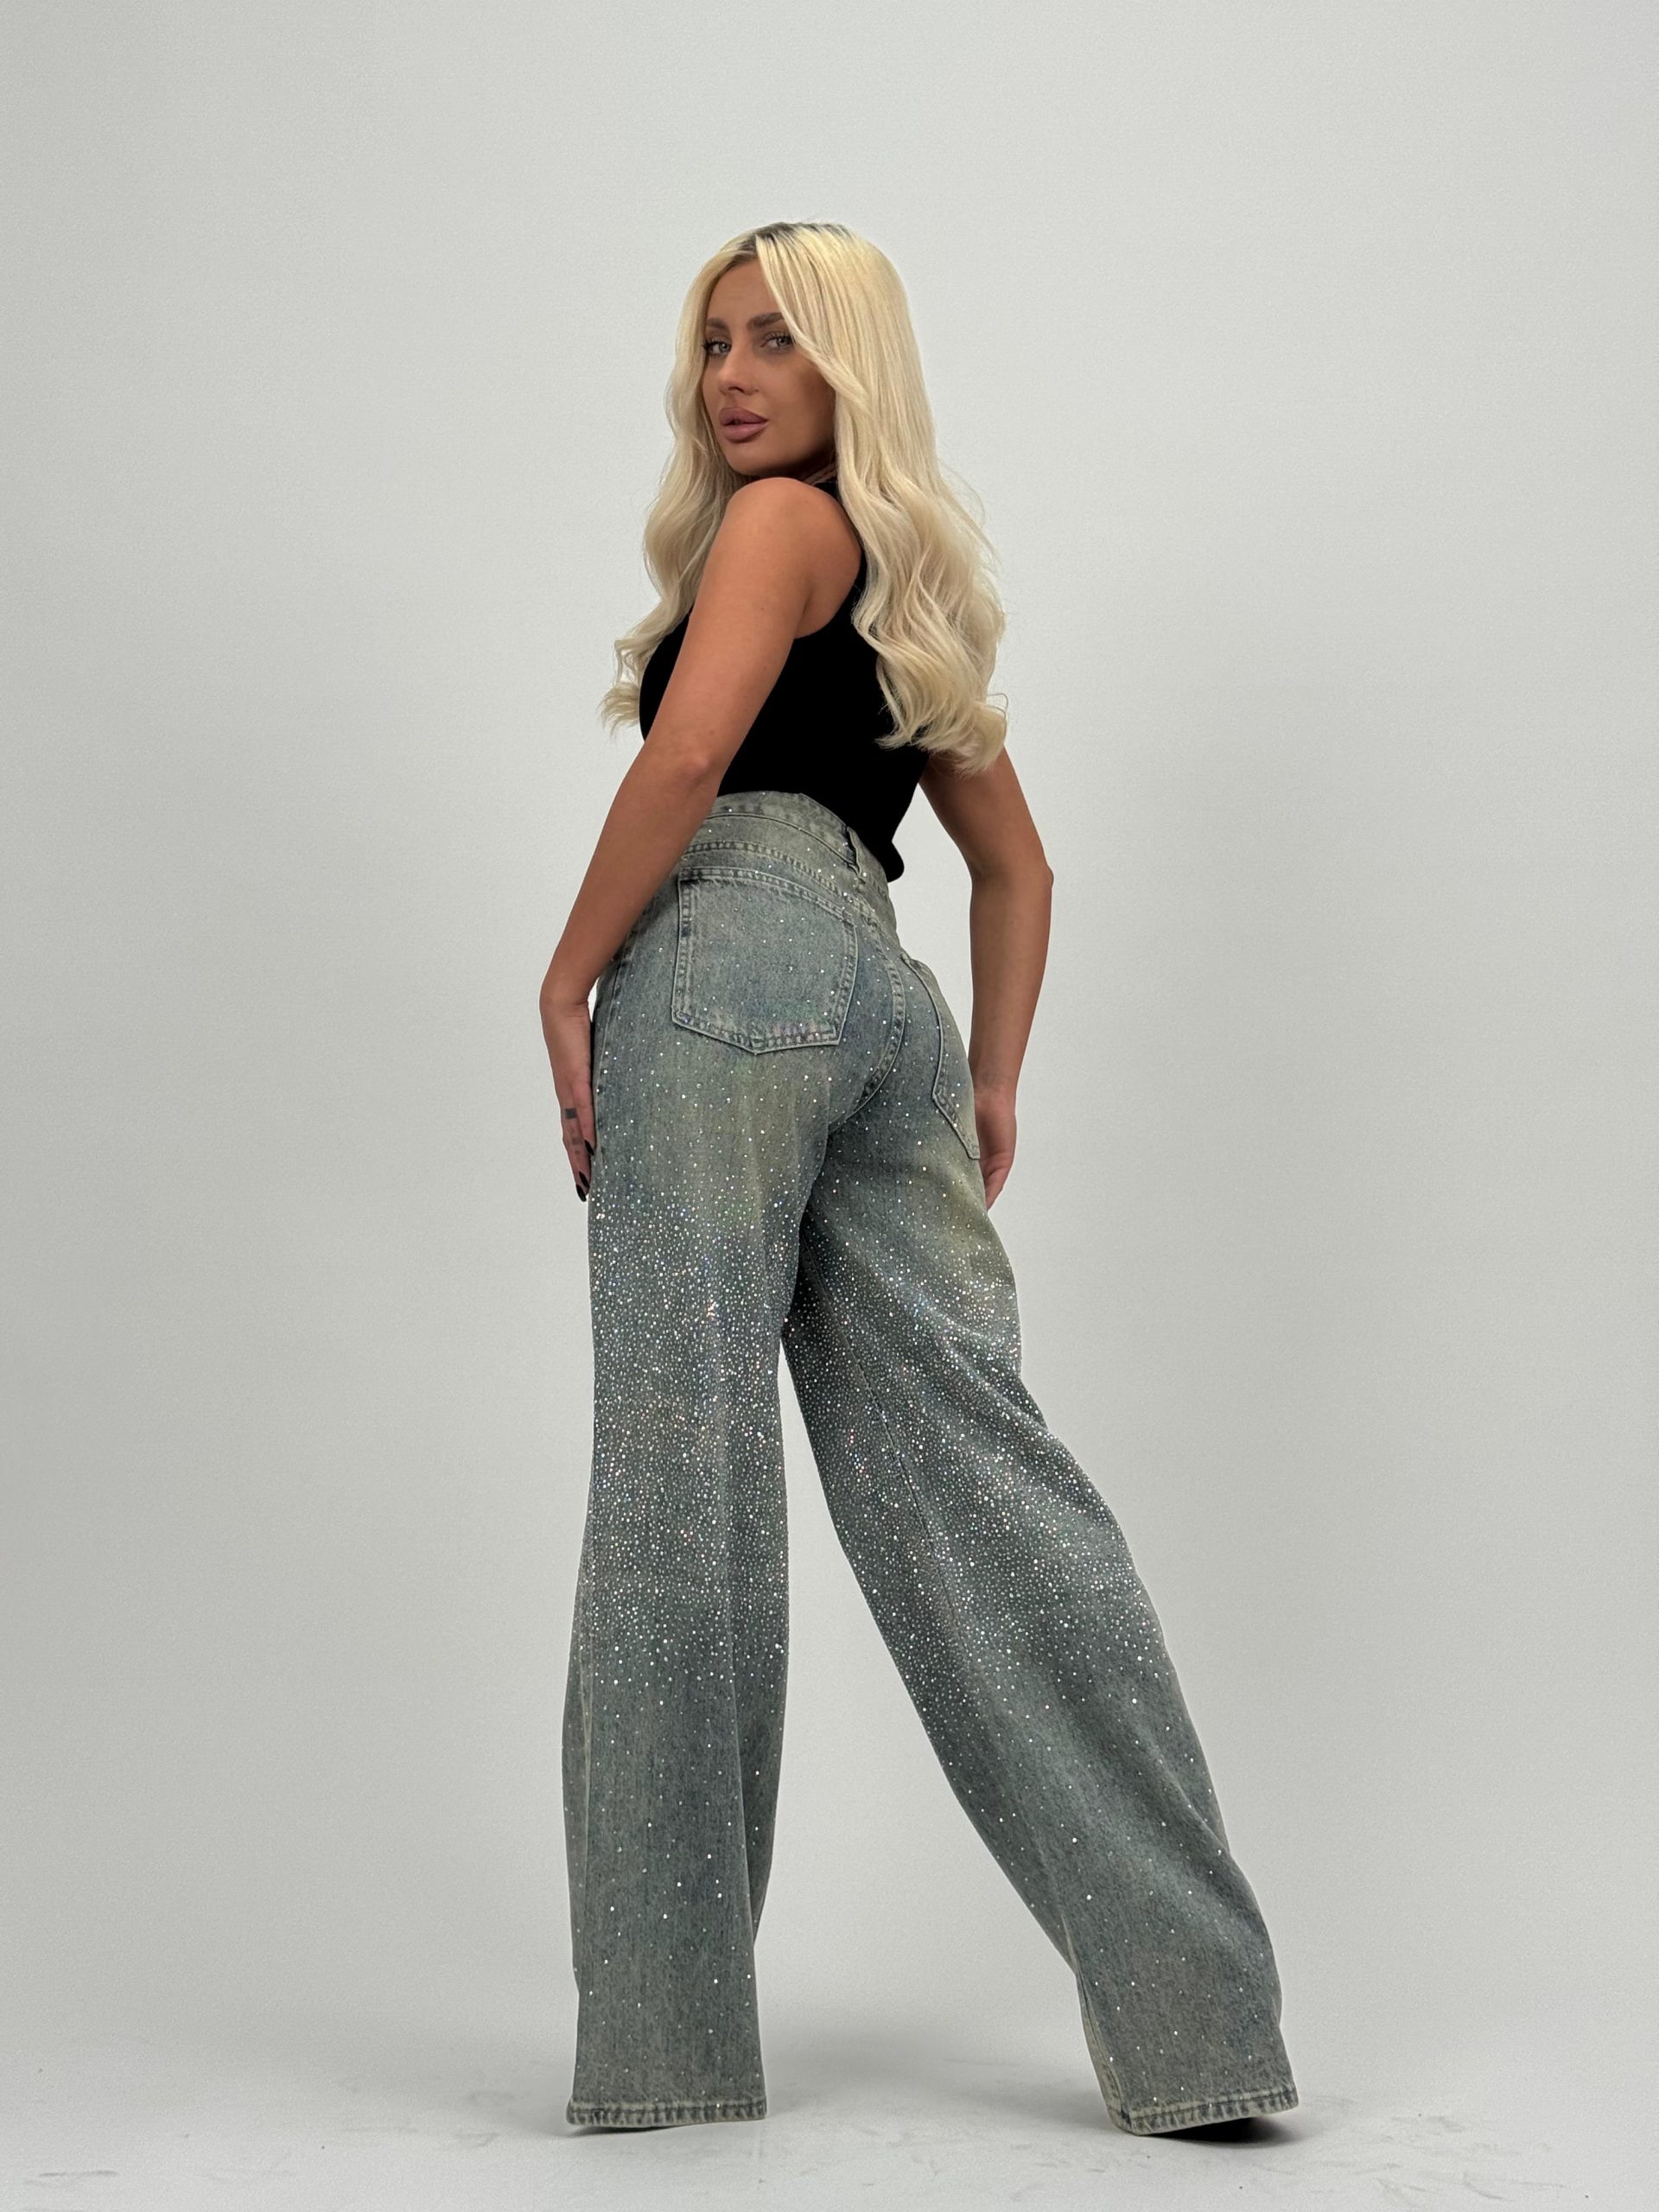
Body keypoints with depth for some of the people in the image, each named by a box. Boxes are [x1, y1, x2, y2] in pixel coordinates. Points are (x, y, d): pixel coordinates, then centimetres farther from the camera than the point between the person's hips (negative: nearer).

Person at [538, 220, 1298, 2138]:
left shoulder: (776, 520, 5)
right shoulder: (915, 579, 30)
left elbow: (683, 761, -12)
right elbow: (1017, 865, 30)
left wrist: (565, 978, -4)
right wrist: (992, 1083, 24)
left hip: (734, 965, -8)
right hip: (887, 995, 8)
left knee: (683, 1466, -6)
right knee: (972, 1470, 2)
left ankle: (665, 2033, -2)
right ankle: (1197, 2010, 0)